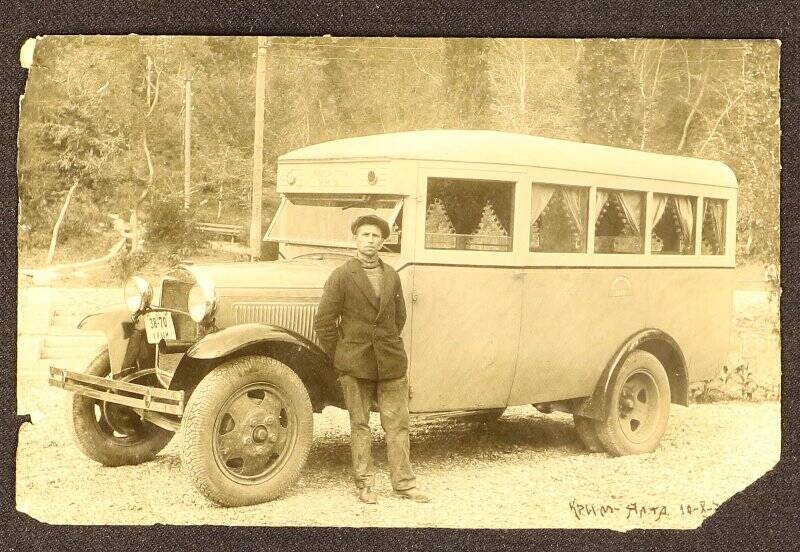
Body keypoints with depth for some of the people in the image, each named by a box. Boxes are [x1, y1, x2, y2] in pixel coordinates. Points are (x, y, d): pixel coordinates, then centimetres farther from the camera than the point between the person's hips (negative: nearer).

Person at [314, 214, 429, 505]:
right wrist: (341, 357, 0)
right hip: (355, 366, -3)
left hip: (391, 363, 3)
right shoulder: (341, 276, -5)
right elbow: (324, 322, -4)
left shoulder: (392, 276, 8)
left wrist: (388, 346, 14)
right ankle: (364, 483, 16)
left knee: (397, 425, 5)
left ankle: (404, 482, 15)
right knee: (360, 425, 6)